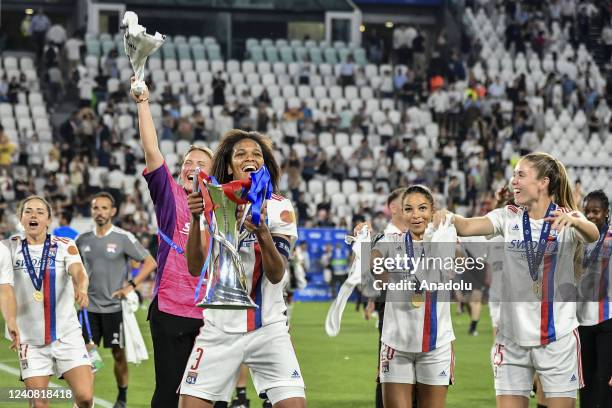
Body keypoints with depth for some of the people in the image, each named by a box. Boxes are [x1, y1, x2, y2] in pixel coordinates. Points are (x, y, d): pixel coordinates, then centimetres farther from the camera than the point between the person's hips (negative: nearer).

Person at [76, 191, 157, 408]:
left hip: (114, 307, -3)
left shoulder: (123, 238, -6)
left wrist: (131, 286, -14)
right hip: (89, 307, 3)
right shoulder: (83, 240, 6)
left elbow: (150, 262, -6)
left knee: (118, 354, 5)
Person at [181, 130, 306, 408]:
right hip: (219, 326, 1)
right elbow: (196, 268, -9)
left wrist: (262, 233, -31)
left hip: (268, 327, -1)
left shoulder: (279, 208, -3)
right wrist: (196, 219, -23)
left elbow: (276, 274, -13)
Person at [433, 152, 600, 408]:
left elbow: (592, 235, -25)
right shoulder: (508, 218, 4)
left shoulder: (567, 219, -4)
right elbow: (467, 227, -13)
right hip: (512, 336, 3)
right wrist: (448, 217, -36)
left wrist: (573, 220, -48)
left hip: (557, 337, -3)